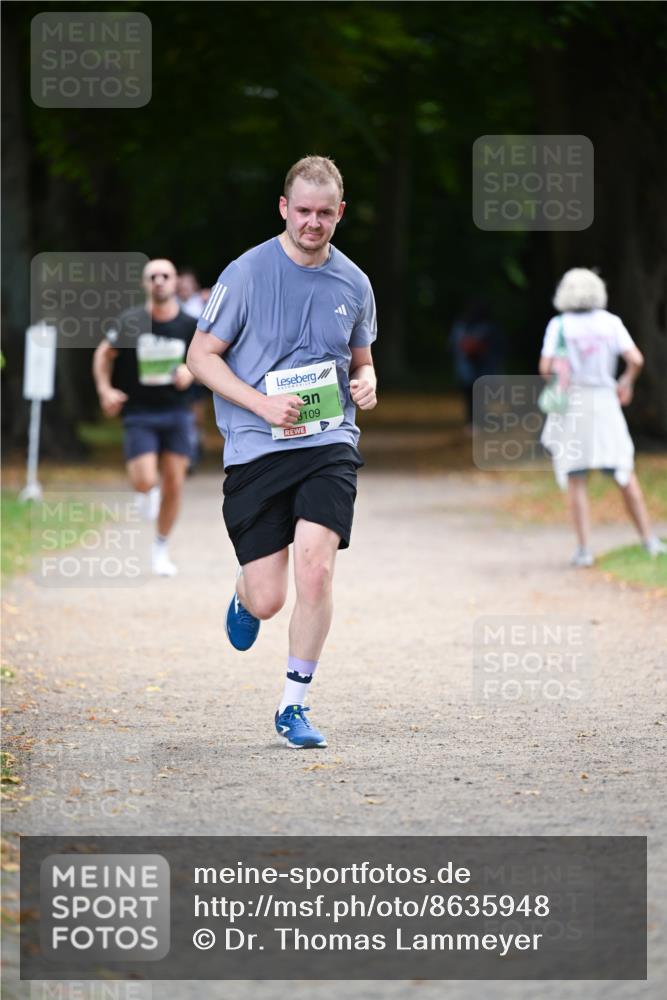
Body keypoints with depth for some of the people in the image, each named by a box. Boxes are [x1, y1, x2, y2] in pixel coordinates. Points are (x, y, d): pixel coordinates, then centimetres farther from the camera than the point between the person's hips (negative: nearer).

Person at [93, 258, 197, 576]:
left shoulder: (189, 325, -3)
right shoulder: (130, 322, -8)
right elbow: (104, 353, 5)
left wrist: (191, 371, -9)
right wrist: (105, 390, -7)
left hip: (176, 412, 2)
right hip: (139, 413, -2)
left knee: (173, 484, 3)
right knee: (145, 482, -15)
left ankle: (161, 548, 21)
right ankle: (149, 493, 25)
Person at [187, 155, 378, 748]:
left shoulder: (354, 284, 8)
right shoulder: (247, 273, -5)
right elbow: (201, 355, -2)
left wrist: (365, 384, -1)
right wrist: (262, 403, -14)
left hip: (329, 444, 2)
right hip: (256, 451, -2)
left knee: (316, 570, -18)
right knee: (268, 599, -3)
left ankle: (295, 706, -2)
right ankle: (244, 599, 38)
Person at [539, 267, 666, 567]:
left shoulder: (559, 325, -4)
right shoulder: (611, 323, 0)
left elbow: (545, 368, -9)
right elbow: (636, 360, -8)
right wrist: (626, 382, 11)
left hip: (570, 404, -1)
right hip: (604, 401, 1)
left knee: (576, 480, 3)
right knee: (625, 476, 11)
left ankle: (584, 548, -4)